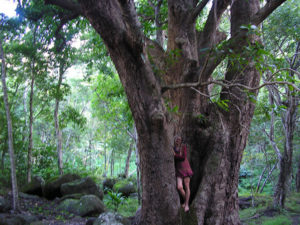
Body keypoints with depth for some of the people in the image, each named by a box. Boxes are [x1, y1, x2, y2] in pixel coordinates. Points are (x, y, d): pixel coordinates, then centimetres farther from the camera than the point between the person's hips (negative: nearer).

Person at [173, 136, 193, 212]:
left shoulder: (183, 146, -4)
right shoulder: (173, 149, 5)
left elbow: (184, 157, -13)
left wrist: (175, 155, -10)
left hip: (185, 169, -2)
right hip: (178, 170, 2)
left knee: (187, 187, -2)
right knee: (179, 187, -13)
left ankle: (186, 204, 9)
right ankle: (185, 200, 14)